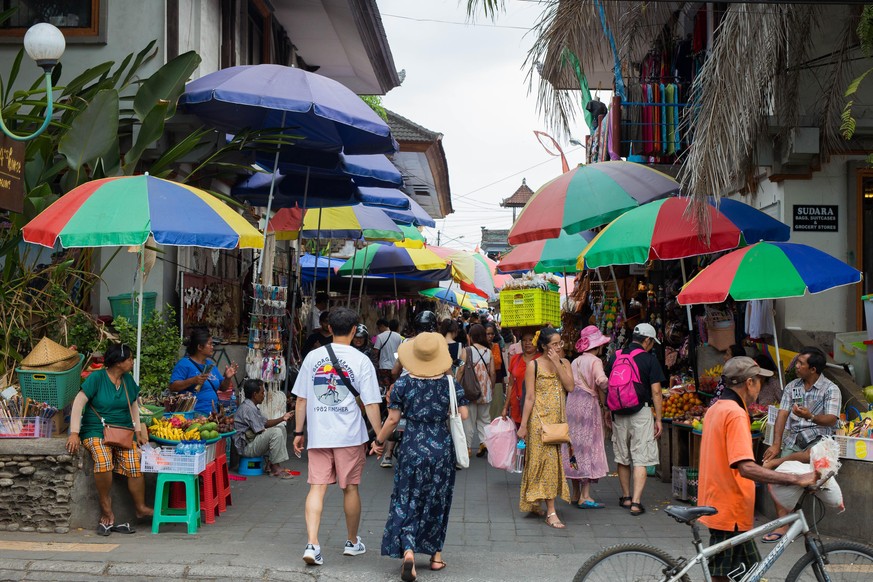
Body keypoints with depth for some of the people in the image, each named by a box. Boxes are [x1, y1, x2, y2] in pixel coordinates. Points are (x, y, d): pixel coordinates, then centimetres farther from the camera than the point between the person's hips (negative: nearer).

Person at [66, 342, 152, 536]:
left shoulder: (127, 379, 11)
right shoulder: (97, 378, -6)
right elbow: (79, 403, -10)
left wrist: (138, 431, 11)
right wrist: (74, 433, -17)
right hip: (96, 431, -4)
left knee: (134, 463, -22)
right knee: (103, 461, -33)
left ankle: (140, 507, -6)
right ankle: (106, 510, -16)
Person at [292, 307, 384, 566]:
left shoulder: (313, 357, 3)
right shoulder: (361, 361, -6)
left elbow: (301, 399, 5)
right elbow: (371, 404, -8)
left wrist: (299, 432, 13)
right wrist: (380, 437, -1)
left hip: (318, 435, 2)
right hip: (349, 436, -2)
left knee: (317, 487, 2)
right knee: (350, 488, 11)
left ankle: (312, 543, -11)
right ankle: (353, 542, 26)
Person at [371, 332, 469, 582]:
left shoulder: (403, 383, -7)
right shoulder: (449, 383, -5)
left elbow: (393, 419, -5)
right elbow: (463, 414, -5)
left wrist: (379, 441, 9)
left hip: (412, 448, -1)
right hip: (442, 448, 2)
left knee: (407, 502, 5)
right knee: (437, 501, 16)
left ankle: (408, 551, -14)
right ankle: (436, 554, 25)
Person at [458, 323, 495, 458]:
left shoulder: (466, 351, -9)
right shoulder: (489, 352, -2)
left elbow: (460, 371, -10)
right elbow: (492, 372, 0)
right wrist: (492, 387, 13)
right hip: (485, 391, 2)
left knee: (468, 419, 7)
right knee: (484, 418, 15)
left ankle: (468, 447, 10)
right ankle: (484, 442, 2)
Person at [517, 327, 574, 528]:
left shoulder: (564, 363, 7)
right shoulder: (534, 366, -5)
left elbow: (570, 387, -9)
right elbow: (529, 397, -6)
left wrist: (557, 364, -12)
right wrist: (523, 425, -9)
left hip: (558, 418, 5)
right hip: (540, 418, -5)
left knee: (553, 460, 10)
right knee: (547, 459, -8)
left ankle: (535, 504, 25)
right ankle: (551, 512, -8)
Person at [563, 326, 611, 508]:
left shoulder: (575, 362, 13)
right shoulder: (595, 361, -8)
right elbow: (601, 380, -26)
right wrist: (603, 397, -8)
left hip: (572, 404, 7)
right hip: (588, 406, -7)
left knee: (575, 445, 12)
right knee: (589, 446, -2)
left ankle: (575, 494, 18)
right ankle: (585, 496, -4)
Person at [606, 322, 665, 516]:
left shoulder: (614, 357, 7)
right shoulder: (649, 359, -6)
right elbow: (656, 392, -8)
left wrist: (609, 413, 21)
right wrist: (658, 419, -2)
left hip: (619, 413, 4)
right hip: (641, 413, -4)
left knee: (622, 458, 15)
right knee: (640, 460, -2)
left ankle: (626, 497, 25)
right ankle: (636, 502, -8)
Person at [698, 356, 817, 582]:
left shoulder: (716, 409, 12)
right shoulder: (736, 414, -20)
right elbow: (746, 468, -30)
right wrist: (796, 479, -29)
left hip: (718, 506, 10)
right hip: (730, 512, -10)